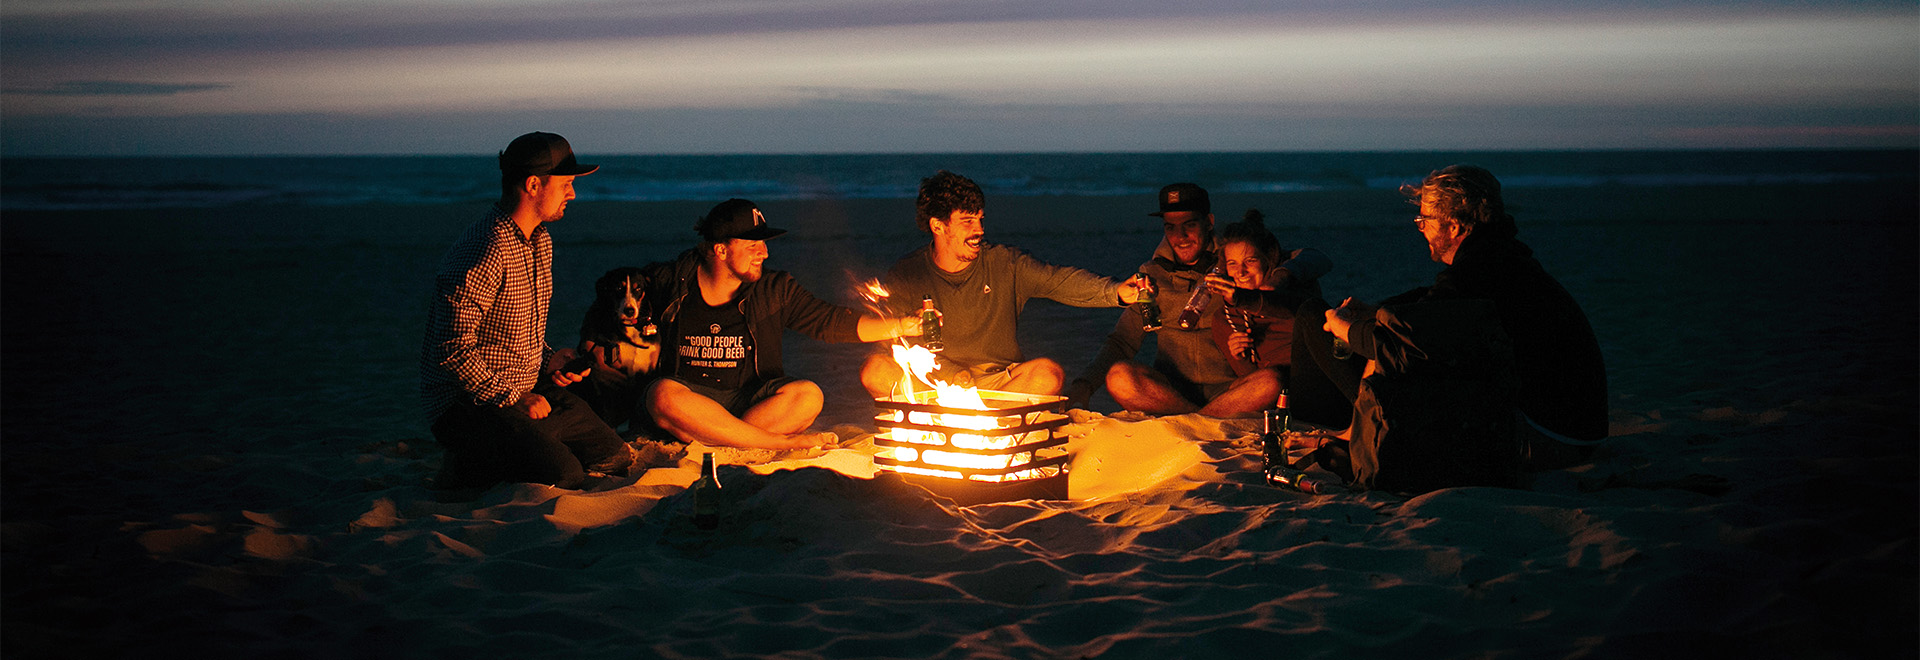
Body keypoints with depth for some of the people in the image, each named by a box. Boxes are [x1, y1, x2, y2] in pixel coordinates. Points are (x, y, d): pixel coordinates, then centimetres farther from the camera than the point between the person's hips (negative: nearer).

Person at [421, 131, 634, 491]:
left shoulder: (541, 242, 11)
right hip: (468, 404, -10)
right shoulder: (485, 251, -22)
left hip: (529, 392, 10)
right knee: (565, 477, -26)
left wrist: (549, 359, 4)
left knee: (616, 458, 7)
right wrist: (513, 398, -18)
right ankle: (467, 471, -4)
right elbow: (453, 350, -24)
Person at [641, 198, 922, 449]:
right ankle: (785, 442, -27)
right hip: (692, 394, -1)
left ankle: (702, 437, -23)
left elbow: (833, 321, 0)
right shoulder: (671, 281, 0)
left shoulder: (775, 290, 4)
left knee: (808, 395, -27)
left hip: (754, 399, 1)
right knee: (663, 395, -37)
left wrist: (902, 326, -9)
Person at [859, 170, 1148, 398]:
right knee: (875, 369, -27)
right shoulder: (906, 274, -2)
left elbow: (1059, 280, -10)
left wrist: (1114, 291, -29)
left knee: (1048, 373, -29)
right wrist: (950, 373, -21)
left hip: (999, 381, 1)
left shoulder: (1005, 264, 0)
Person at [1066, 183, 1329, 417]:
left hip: (1228, 388, -1)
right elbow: (1121, 343, 10)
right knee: (1119, 376, -28)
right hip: (1169, 391, 1)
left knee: (1270, 382, -33)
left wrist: (1281, 277, -24)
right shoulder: (1153, 275, 10)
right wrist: (1082, 387, -8)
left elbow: (1317, 260, -1)